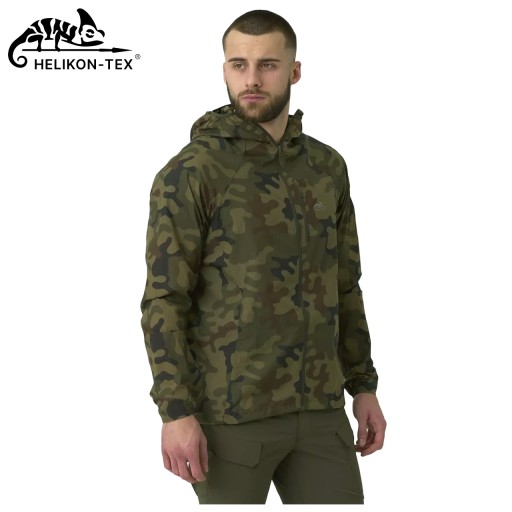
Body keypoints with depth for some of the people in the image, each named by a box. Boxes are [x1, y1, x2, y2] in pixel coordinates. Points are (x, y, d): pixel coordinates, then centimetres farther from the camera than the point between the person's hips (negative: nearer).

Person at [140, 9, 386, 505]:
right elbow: (164, 301, -12)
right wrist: (175, 412, -18)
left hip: (314, 407, 5)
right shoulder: (189, 173, -10)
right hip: (230, 409, -5)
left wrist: (364, 387, 12)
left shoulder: (326, 166, 9)